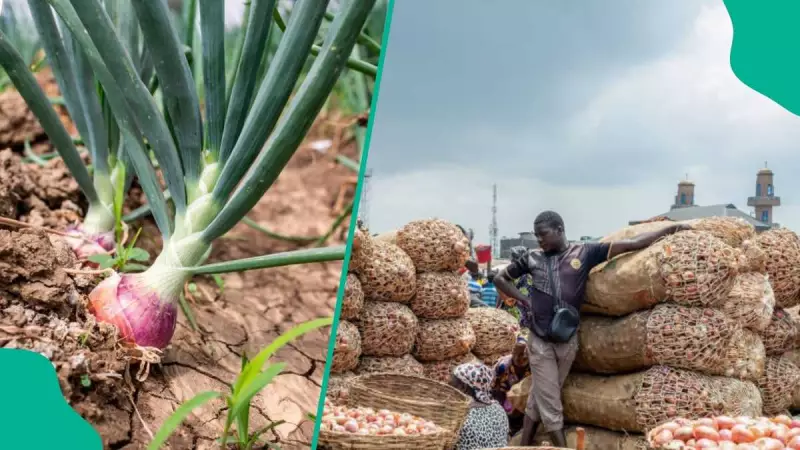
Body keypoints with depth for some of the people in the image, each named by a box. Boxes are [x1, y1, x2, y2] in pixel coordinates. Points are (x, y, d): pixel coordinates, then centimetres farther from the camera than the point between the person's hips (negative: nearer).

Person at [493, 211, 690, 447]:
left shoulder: (584, 252, -3)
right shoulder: (532, 258, 0)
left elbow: (631, 244, -3)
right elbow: (500, 278, 12)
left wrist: (671, 229, -4)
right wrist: (524, 299, -1)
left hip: (567, 340, 1)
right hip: (540, 340, -1)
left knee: (539, 398, 13)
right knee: (549, 402, 0)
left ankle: (525, 444, 26)